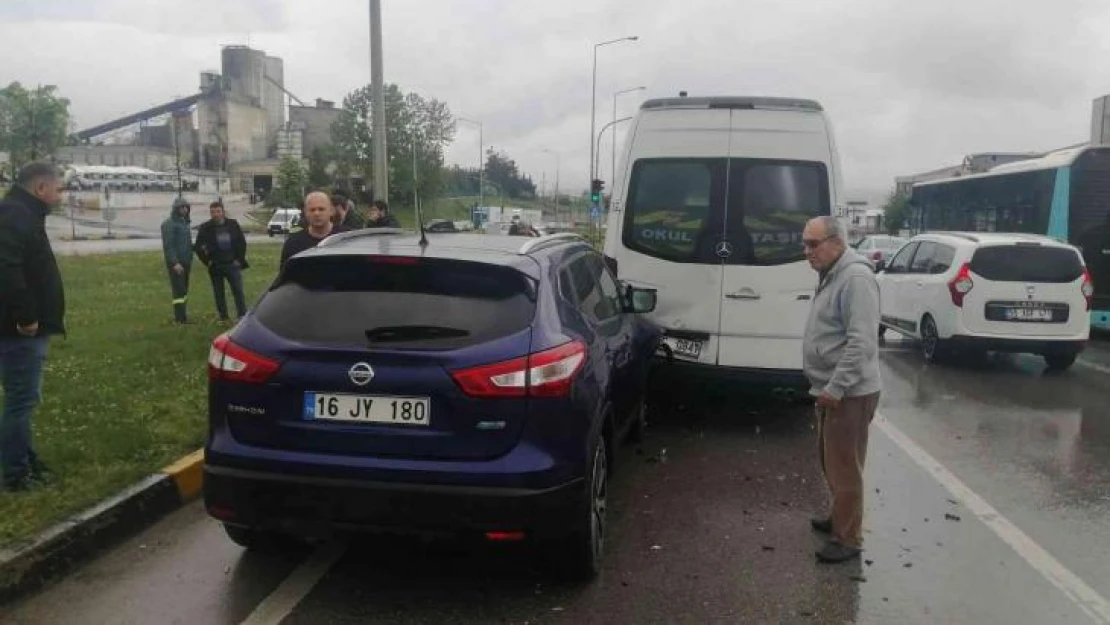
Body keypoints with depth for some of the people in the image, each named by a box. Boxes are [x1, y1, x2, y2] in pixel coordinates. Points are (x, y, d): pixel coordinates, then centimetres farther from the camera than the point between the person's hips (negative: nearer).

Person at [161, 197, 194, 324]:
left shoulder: (184, 223, 17)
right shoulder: (169, 224, -9)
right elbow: (168, 245, -15)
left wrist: (190, 259, 10)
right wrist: (175, 262, -22)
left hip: (186, 262, 8)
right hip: (175, 263, -8)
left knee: (184, 290, 10)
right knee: (179, 290, -8)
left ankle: (182, 316, 15)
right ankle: (180, 318, -7)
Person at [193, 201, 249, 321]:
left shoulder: (233, 224, 2)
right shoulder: (205, 227, -1)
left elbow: (242, 242, 8)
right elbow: (197, 247, 3)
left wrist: (240, 259, 1)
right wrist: (207, 261, -5)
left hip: (232, 264, 0)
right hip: (216, 266, 0)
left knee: (238, 291, -3)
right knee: (219, 293, 6)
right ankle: (223, 317, 15)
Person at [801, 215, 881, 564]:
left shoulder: (855, 277, -19)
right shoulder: (832, 276, 13)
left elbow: (861, 342, -26)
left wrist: (835, 388, -25)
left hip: (849, 394, -10)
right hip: (831, 390, 10)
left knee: (844, 466, -1)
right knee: (830, 460, 21)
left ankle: (848, 539, 10)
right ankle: (839, 517, 37)